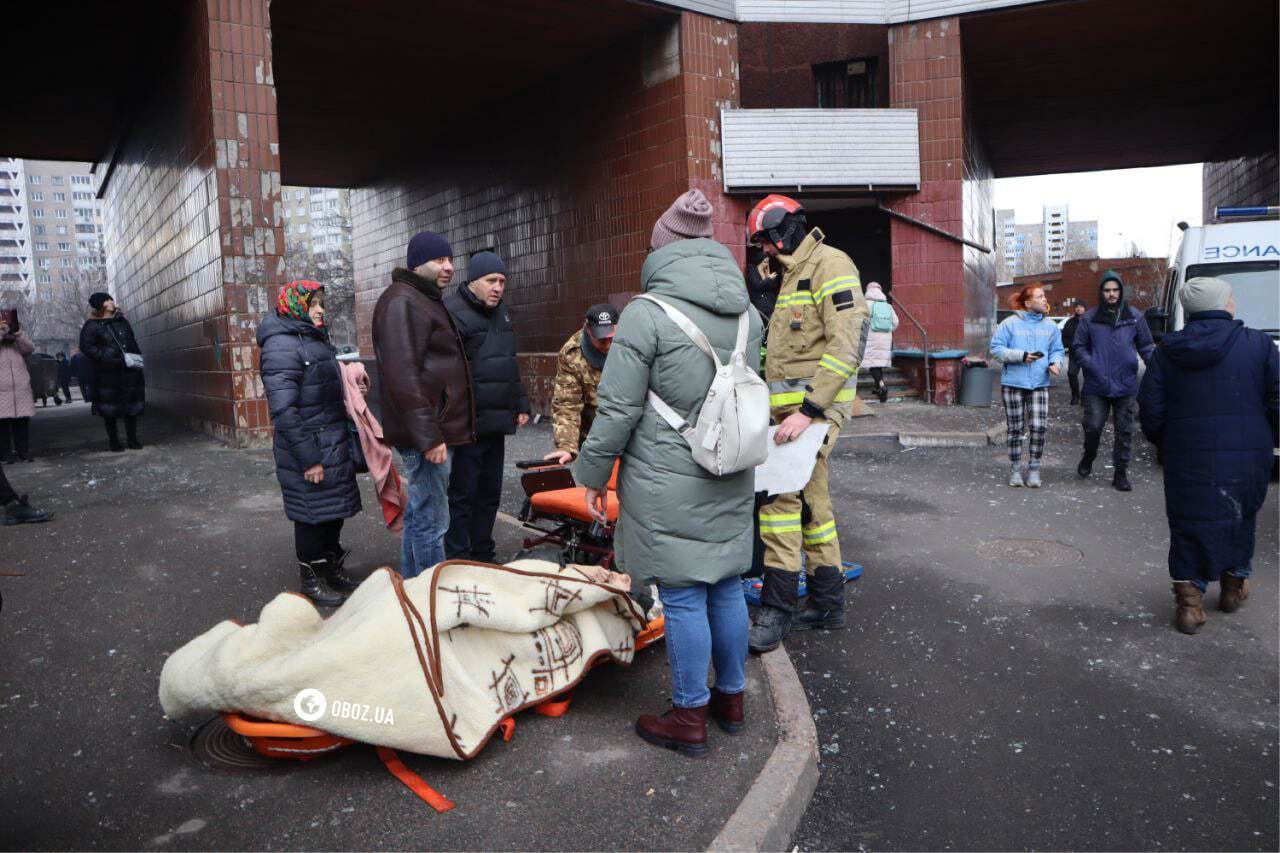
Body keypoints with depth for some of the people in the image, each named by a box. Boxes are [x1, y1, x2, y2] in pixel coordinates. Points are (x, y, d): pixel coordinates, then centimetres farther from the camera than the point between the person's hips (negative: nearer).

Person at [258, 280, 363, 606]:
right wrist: (308, 458, -22)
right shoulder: (282, 346, -16)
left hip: (334, 445, 9)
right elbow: (283, 410, -22)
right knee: (313, 514, 3)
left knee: (335, 510, 18)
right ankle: (309, 578, 21)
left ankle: (331, 567, 35)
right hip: (309, 449, -9)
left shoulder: (317, 340, 15)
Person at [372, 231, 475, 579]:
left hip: (431, 431, 11)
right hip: (426, 434, -11)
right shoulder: (401, 302, -13)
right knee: (432, 522, -5)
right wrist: (428, 436, -25)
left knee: (418, 515, 18)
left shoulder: (429, 301, 20)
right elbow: (402, 376, -23)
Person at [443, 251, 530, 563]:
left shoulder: (501, 312, 17)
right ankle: (458, 562, 9)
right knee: (463, 495, 0)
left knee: (490, 493, 15)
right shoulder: (453, 313, -11)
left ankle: (483, 555, 27)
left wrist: (520, 404, 21)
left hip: (496, 424, 8)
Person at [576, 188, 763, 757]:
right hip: (731, 479, 7)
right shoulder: (746, 311, 7)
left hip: (669, 482, -6)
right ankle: (731, 699, 33)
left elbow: (618, 408, -12)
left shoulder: (646, 313, -14)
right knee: (726, 587, 17)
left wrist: (594, 474, -1)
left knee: (683, 597, 4)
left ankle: (689, 718, 18)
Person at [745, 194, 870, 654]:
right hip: (794, 405, 10)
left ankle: (776, 610, -9)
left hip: (816, 402, -10)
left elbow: (848, 344, -20)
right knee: (811, 502, 13)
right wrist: (784, 408, 16)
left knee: (781, 495, -16)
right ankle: (827, 602, 23)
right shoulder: (793, 274, 21)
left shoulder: (830, 265, -10)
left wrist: (810, 409, -25)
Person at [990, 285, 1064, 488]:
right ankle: (1016, 469, 19)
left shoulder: (1050, 326, 7)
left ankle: (1034, 469, 9)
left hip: (1040, 384, 2)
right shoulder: (1010, 323, -5)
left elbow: (1057, 349, 15)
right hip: (1013, 383, -2)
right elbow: (996, 348, -7)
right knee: (1015, 429, 7)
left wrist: (1056, 362, -7)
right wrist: (1021, 356, -16)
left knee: (1039, 428, -6)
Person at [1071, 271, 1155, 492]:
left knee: (1124, 430, 6)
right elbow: (1078, 347, 6)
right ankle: (1088, 457, 26)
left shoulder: (1134, 317, 6)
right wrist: (1092, 366, -9)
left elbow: (1146, 346, 10)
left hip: (1125, 385, 1)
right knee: (1093, 426, -3)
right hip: (1097, 385, -1)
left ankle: (1120, 472, 17)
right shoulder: (1090, 318, 3)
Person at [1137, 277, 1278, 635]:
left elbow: (1150, 411, -1)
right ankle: (1234, 585, 36)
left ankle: (1189, 599, 4)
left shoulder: (1167, 351, -1)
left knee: (1189, 526, 8)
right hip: (1246, 458, 0)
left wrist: (1166, 443, 14)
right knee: (1241, 519, 21)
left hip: (1187, 461, 0)